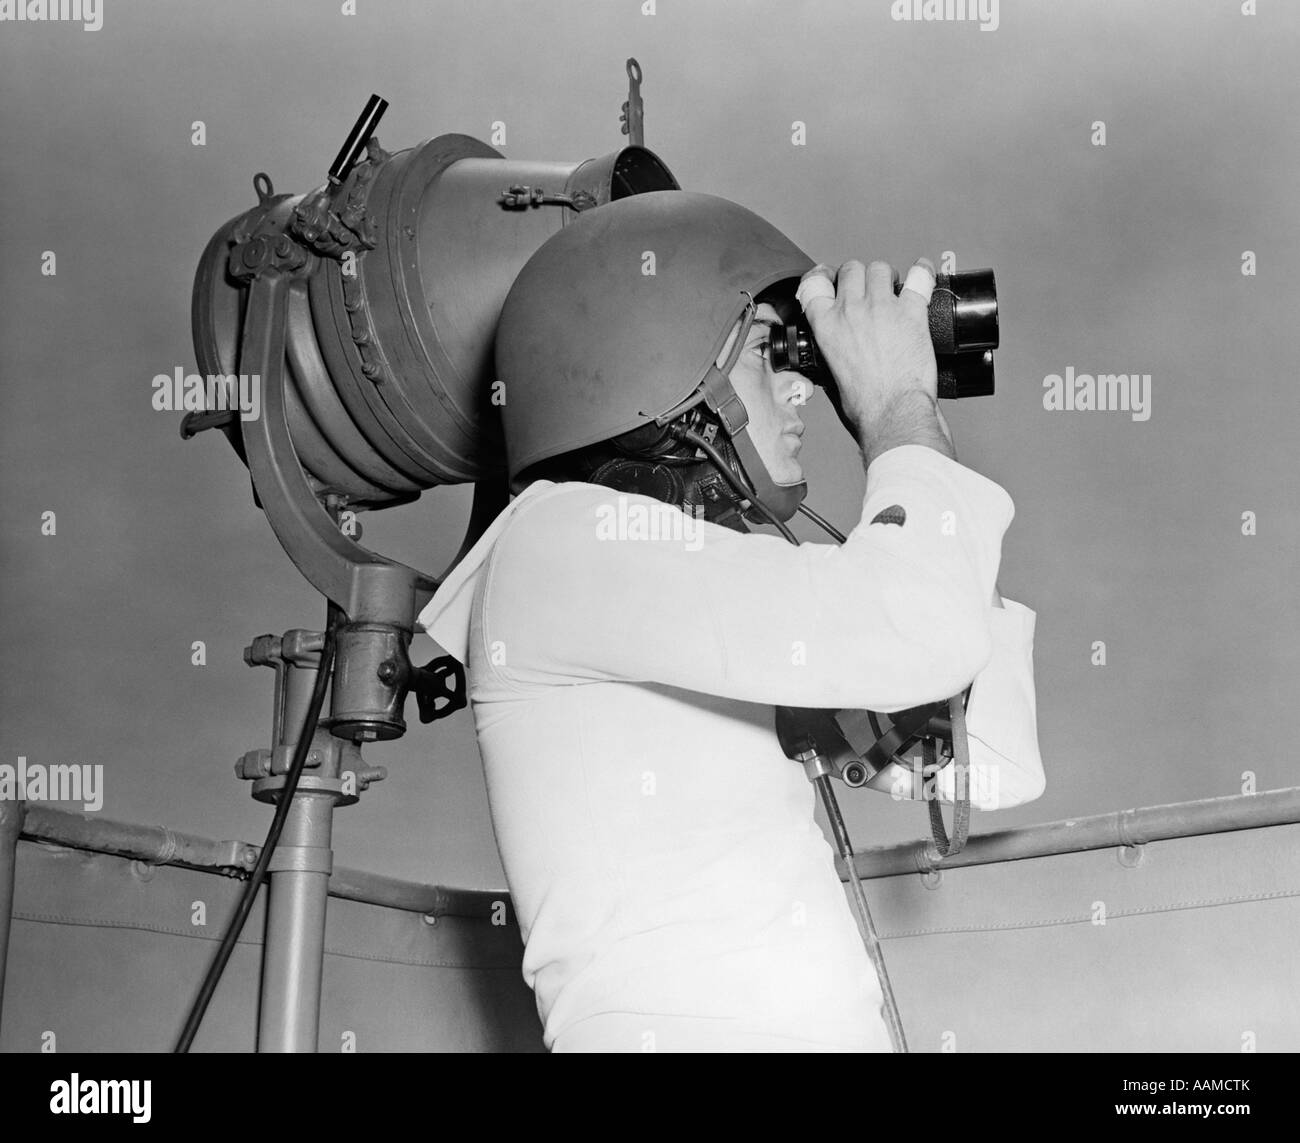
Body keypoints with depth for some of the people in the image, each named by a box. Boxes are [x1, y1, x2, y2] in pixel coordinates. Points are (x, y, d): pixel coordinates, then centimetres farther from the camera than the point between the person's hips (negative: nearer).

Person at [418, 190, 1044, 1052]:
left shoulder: (721, 603, 16)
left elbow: (992, 768, 11)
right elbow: (916, 641, -18)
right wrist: (900, 409, -2)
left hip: (820, 1029, 8)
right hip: (685, 1027, -8)